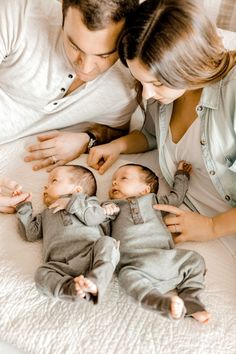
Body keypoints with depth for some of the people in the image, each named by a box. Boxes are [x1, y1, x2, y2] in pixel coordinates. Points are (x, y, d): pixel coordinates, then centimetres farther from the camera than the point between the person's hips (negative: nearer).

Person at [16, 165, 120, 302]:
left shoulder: (87, 201, 26)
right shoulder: (46, 214, 39)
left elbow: (97, 217, 4)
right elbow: (30, 233, 26)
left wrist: (71, 203, 3)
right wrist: (24, 206, 27)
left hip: (91, 255, -2)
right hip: (62, 264, 2)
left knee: (107, 242, -30)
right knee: (42, 273, -25)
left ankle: (95, 283, -44)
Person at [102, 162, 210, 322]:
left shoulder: (151, 199, 30)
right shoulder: (111, 205, 27)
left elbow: (176, 196, 42)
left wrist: (181, 173, 54)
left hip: (166, 257, 3)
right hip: (137, 264, -3)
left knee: (194, 259, -12)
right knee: (128, 276, -33)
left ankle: (190, 299, -11)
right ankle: (166, 304, -40)